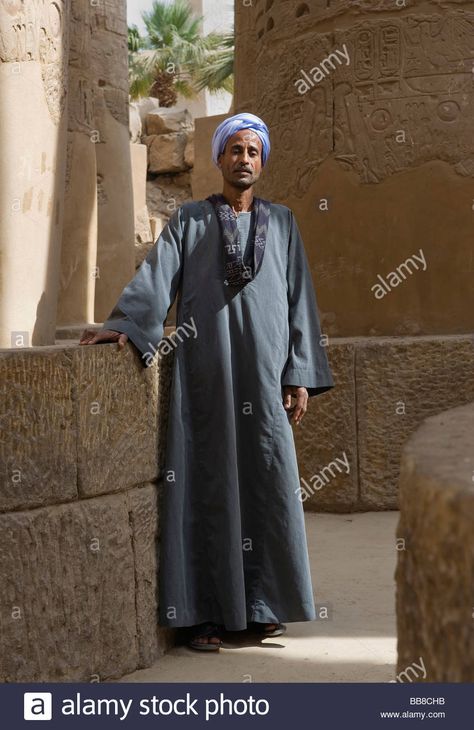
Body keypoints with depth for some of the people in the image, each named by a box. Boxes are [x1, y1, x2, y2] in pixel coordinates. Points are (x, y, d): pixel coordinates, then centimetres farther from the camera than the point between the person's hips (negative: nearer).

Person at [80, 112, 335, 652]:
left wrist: (301, 376, 3)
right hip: (206, 372, -1)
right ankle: (205, 612, -2)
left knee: (267, 481, -2)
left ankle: (264, 605, 7)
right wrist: (123, 324, -22)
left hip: (263, 374, 2)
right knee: (207, 482, -4)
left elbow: (299, 300, 11)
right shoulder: (188, 221, 11)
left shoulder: (281, 223, 15)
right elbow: (156, 275, -4)